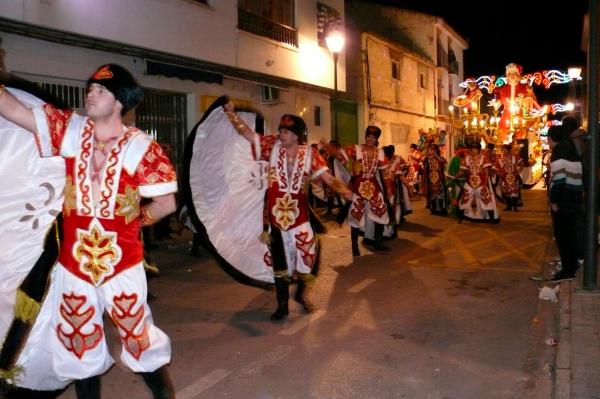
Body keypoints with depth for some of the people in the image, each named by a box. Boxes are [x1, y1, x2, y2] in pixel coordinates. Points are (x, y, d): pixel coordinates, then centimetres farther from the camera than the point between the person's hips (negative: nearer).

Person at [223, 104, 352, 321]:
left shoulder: (310, 154, -7)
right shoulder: (273, 146, -4)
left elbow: (329, 179, -13)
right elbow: (247, 133, -3)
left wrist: (345, 191, -30)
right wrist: (232, 113, -14)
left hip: (299, 215, -1)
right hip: (275, 214, 1)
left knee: (308, 256, 5)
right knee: (279, 262, 12)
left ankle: (302, 293, 36)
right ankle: (282, 305, 29)